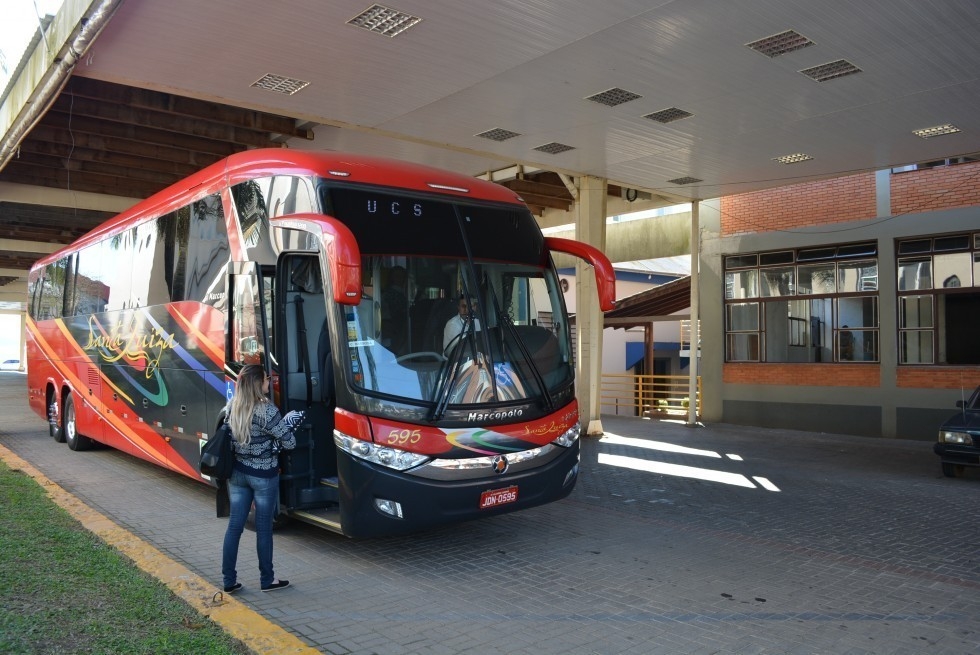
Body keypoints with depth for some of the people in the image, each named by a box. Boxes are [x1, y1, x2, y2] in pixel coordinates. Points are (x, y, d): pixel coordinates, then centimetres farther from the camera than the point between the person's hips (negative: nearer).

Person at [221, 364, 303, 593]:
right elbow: (289, 443, -16)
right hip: (264, 476, -5)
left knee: (234, 525, 11)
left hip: (237, 473, 6)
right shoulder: (266, 411, -20)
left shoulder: (231, 407, -2)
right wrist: (288, 423, 4)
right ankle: (267, 580, 21)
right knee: (263, 528, 7)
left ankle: (229, 581, 18)